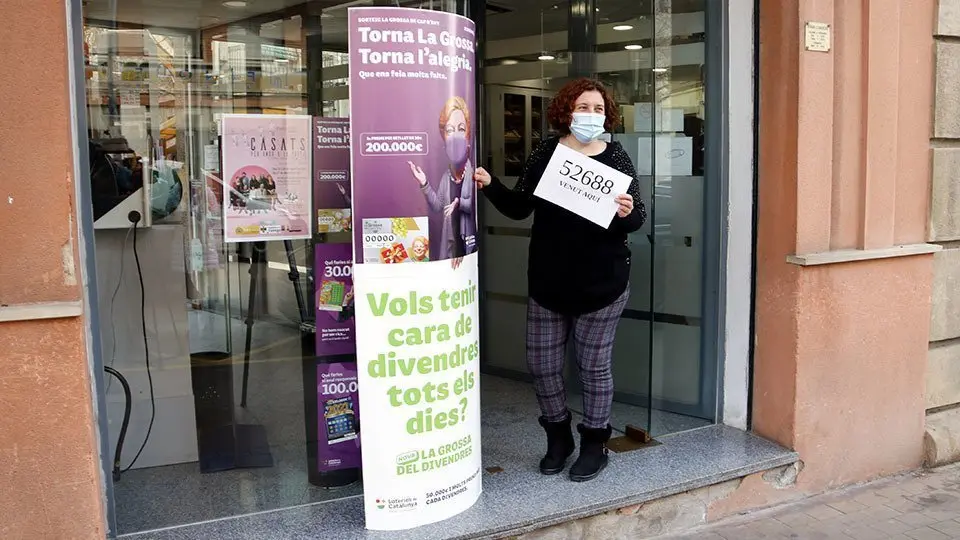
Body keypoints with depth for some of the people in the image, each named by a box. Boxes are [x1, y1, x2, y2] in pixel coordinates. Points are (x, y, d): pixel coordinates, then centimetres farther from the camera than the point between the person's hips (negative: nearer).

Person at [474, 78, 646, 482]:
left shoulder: (615, 158, -4)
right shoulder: (544, 154, 1)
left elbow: (637, 220, -4)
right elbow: (519, 208, 3)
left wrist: (628, 214, -26)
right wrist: (491, 187, -12)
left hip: (601, 284, -2)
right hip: (548, 282, 3)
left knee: (594, 366, 7)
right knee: (541, 364, 9)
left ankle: (594, 444, 27)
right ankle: (558, 437, 31)